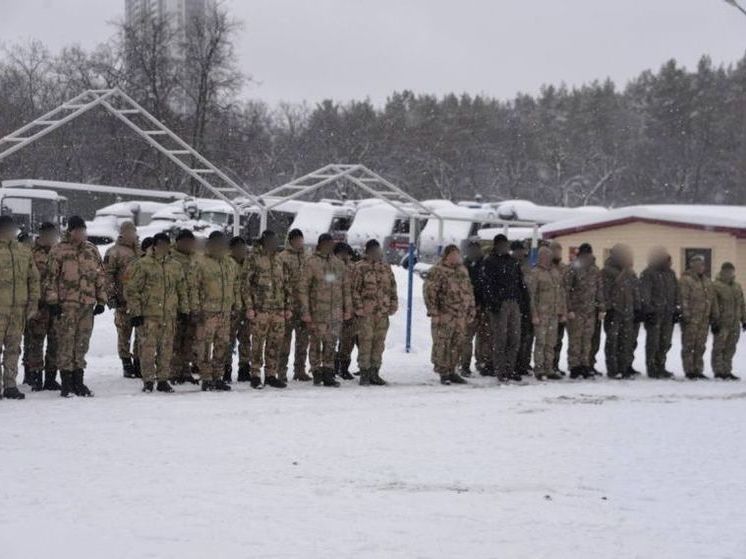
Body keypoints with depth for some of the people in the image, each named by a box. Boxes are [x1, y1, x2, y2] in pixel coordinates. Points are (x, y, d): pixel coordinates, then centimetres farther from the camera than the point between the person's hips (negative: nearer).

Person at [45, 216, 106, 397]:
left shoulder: (92, 251, 13)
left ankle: (78, 381, 15)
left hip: (87, 304, 5)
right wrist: (52, 301, -7)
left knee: (82, 343, 8)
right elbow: (51, 277, -2)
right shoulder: (58, 251, -1)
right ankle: (66, 383, 0)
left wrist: (101, 300, 13)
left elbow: (101, 276, 17)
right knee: (66, 343, -5)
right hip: (66, 303, -4)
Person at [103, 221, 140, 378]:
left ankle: (139, 361, 13)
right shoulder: (114, 252, 0)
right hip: (123, 300, -5)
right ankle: (127, 365, 7)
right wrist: (111, 295, -12)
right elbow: (107, 275, -5)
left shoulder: (141, 251, 17)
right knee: (124, 333, 0)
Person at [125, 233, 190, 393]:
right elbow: (131, 290, -4)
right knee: (148, 348, -6)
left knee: (166, 349, 7)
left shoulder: (176, 267, 14)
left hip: (169, 316, 5)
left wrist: (184, 310, 15)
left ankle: (163, 380, 16)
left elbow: (182, 290, 21)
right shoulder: (142, 265, -3)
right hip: (148, 315, -5)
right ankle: (148, 381, 3)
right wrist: (135, 312, -9)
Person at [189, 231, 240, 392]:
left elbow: (236, 286, 23)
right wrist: (196, 309, -10)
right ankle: (206, 379, -2)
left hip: (225, 311, 6)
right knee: (205, 345, -6)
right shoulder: (201, 263, -3)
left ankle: (217, 377, 17)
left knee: (222, 345, 9)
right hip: (207, 311, -6)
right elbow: (194, 287, -5)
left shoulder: (231, 264, 16)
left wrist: (237, 305, 16)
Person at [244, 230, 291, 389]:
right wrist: (249, 307, -11)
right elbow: (247, 284, -5)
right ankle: (255, 375, 3)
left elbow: (286, 284, 18)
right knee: (258, 343, -3)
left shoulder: (278, 260, 15)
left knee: (275, 343, 6)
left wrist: (288, 306, 13)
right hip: (260, 309, -5)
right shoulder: (254, 258, -2)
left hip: (278, 310, 5)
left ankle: (271, 375, 14)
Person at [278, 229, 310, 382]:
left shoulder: (306, 257, 15)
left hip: (304, 304, 6)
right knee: (285, 337, -4)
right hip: (289, 304, -6)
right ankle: (282, 372, 0)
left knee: (303, 338, 9)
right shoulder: (283, 257, -4)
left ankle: (300, 370, 16)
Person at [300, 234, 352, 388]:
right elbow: (304, 288, -5)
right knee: (316, 342, 3)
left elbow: (345, 288, 16)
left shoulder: (339, 264, 12)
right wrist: (305, 311, -9)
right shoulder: (312, 263, -3)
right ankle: (317, 372, 14)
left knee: (331, 343, 2)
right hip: (317, 311, -4)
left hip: (336, 311, 4)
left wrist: (347, 309, 11)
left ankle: (328, 374, 5)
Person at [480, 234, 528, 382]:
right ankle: (500, 371, -3)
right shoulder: (490, 262, -1)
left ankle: (510, 368, 12)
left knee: (515, 337, 5)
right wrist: (492, 303, -16)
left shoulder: (513, 262, 18)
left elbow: (520, 281, 23)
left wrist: (524, 297, 12)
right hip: (499, 304, -6)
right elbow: (487, 284, -9)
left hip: (514, 303, 6)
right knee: (500, 338, -6)